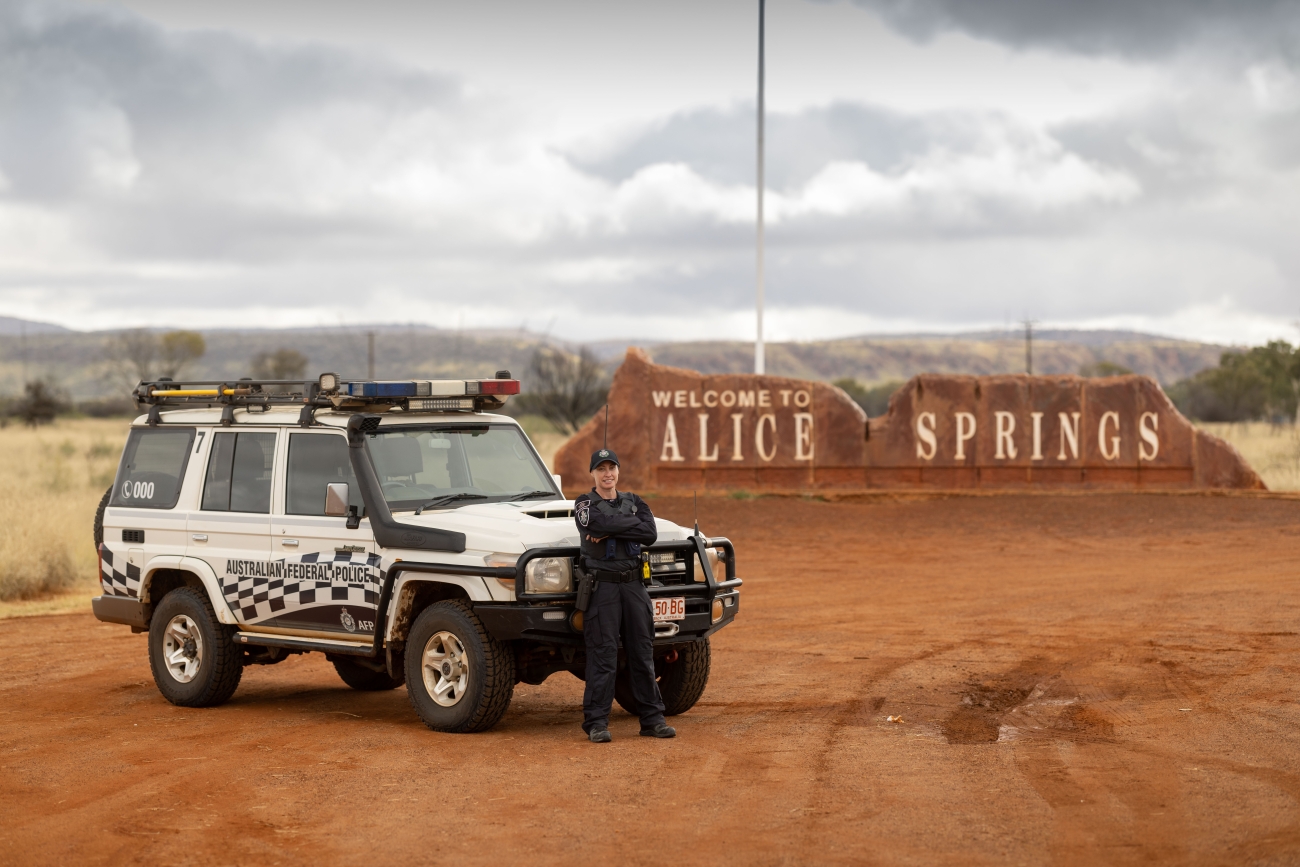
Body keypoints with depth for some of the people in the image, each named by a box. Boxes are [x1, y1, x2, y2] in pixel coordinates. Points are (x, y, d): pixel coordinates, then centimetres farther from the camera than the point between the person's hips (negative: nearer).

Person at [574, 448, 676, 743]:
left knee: (642, 655, 7)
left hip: (634, 585, 4)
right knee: (602, 657, -5)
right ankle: (596, 723, -1)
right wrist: (633, 524, -10)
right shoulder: (584, 505, 1)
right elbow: (602, 523, -21)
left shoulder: (633, 502, 11)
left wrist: (611, 532, -13)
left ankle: (652, 719, 12)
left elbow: (650, 534, -7)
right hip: (602, 586, -4)